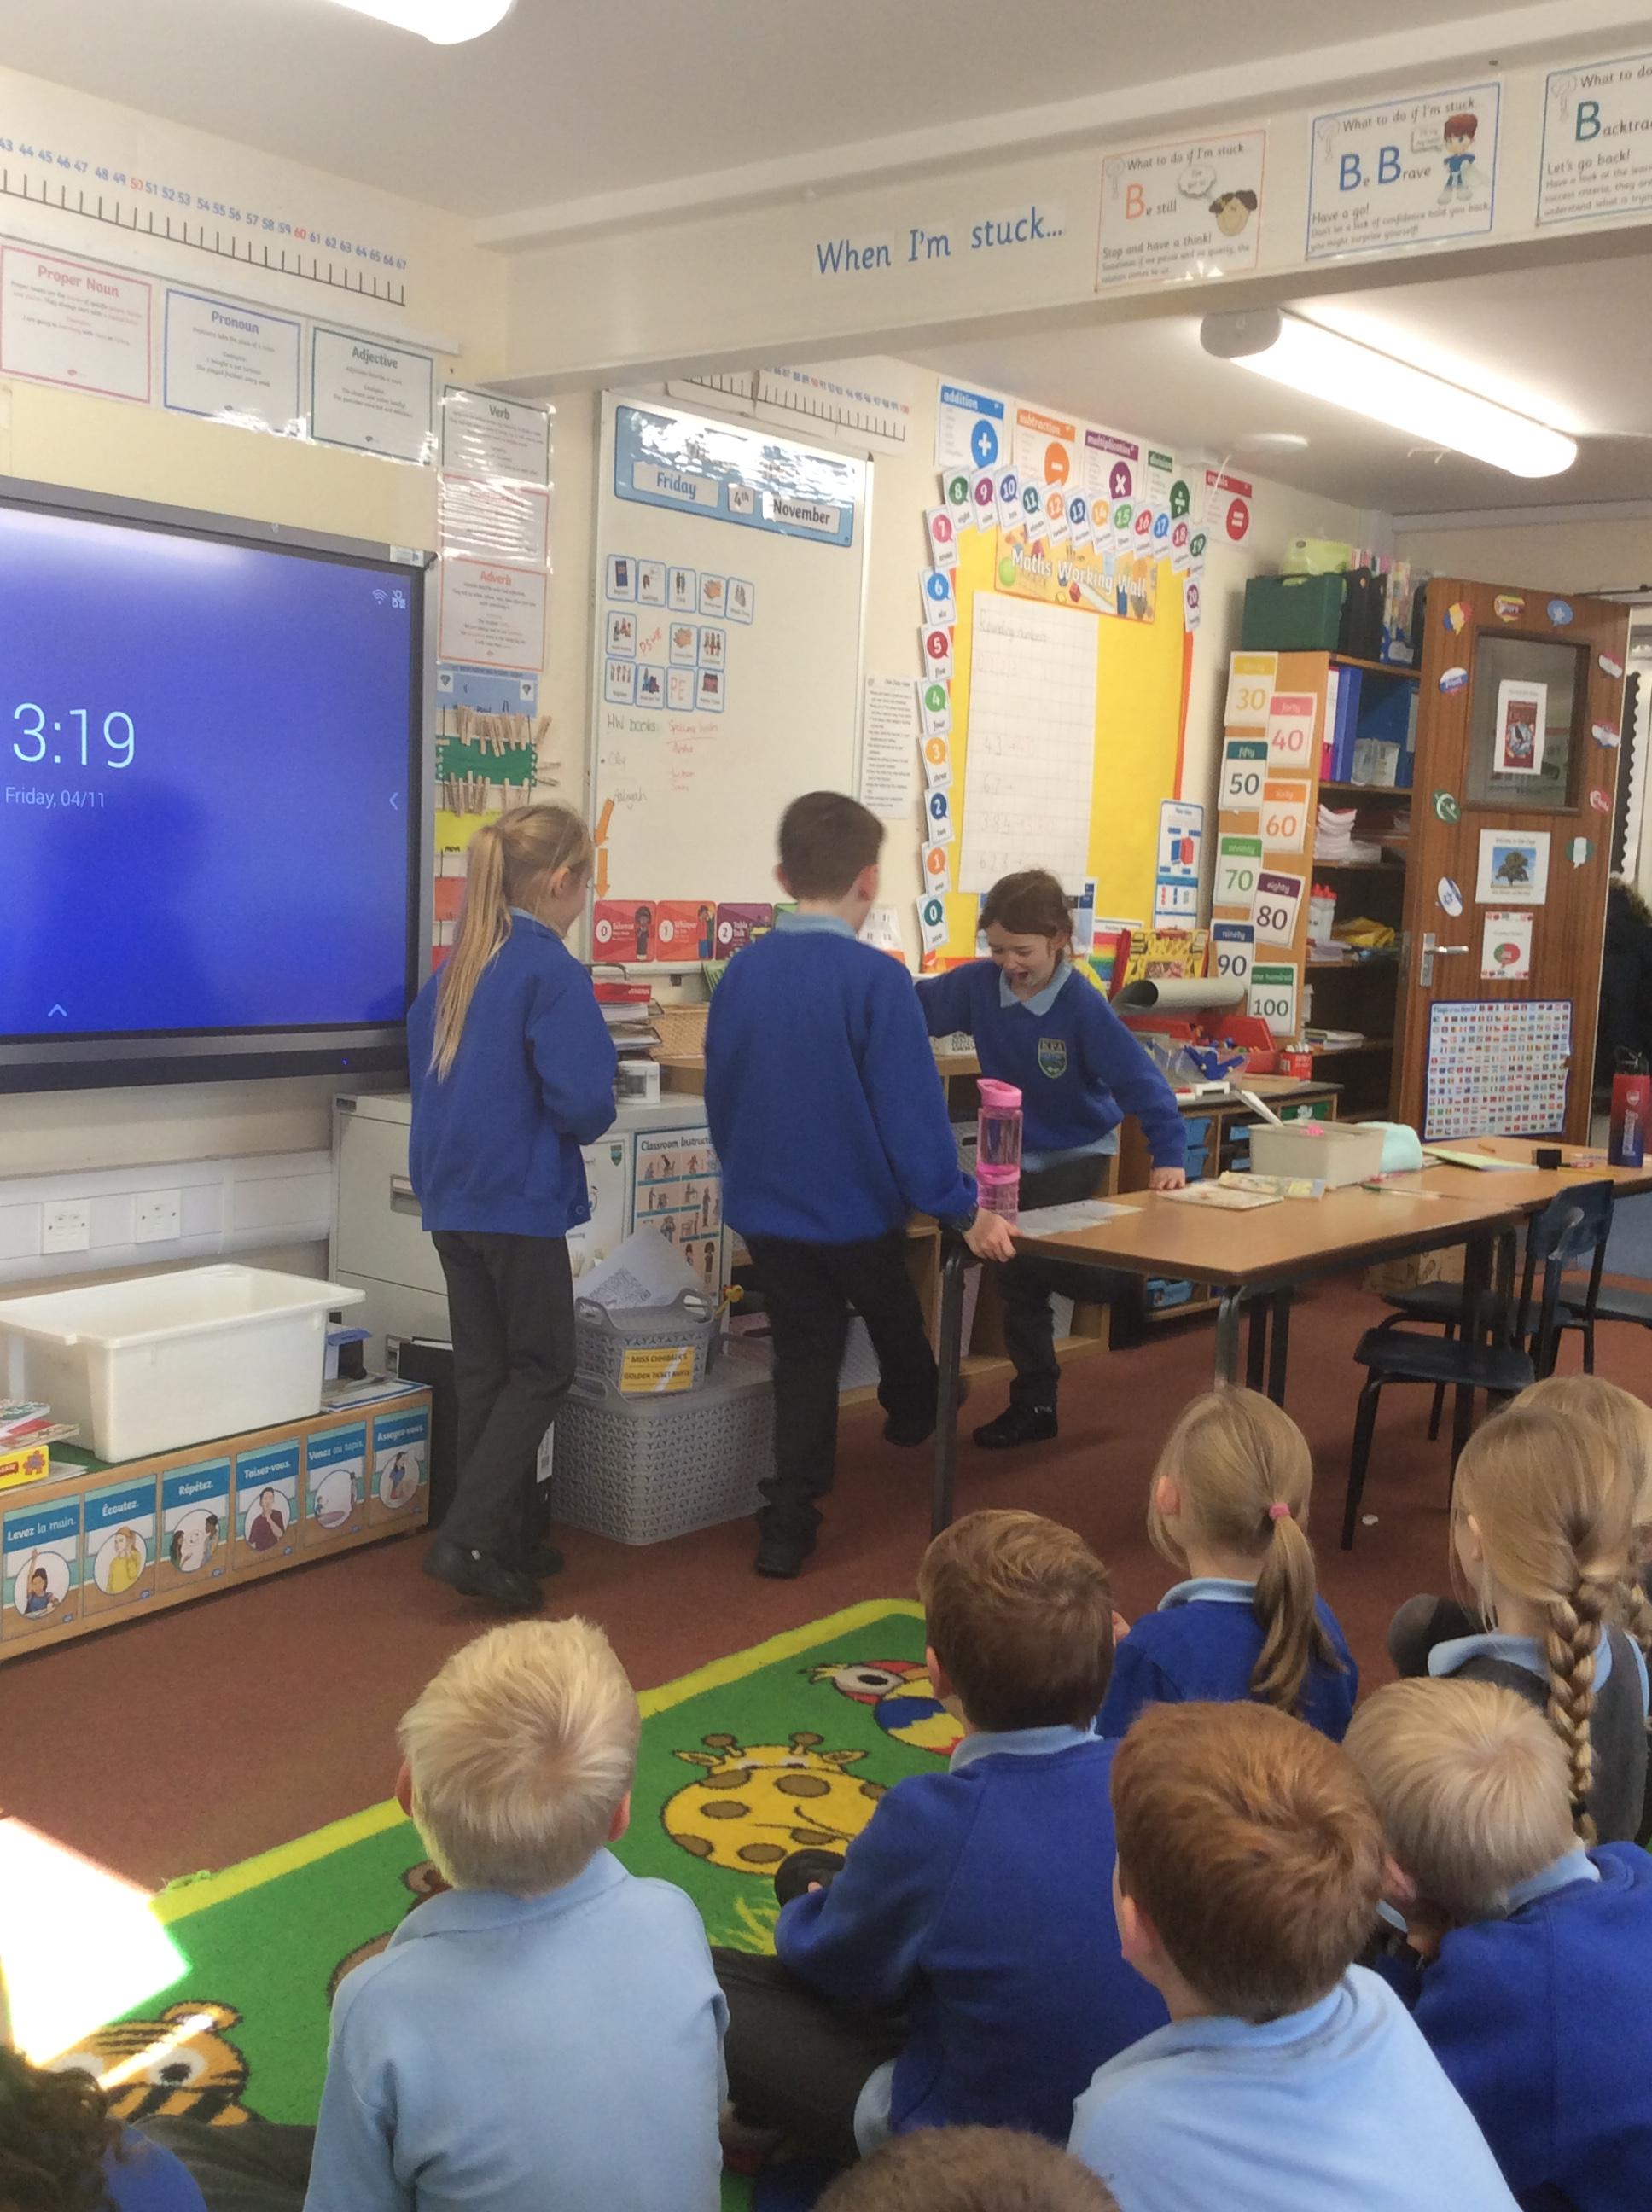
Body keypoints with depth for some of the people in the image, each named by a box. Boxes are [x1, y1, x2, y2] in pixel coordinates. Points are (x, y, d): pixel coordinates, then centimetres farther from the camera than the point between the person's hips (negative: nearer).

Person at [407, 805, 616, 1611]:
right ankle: (468, 1538, -5)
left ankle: (508, 1538, 22)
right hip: (521, 1198, -8)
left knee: (483, 1368, 14)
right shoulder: (552, 971, -15)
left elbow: (426, 1072, 16)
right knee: (541, 1369, 4)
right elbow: (583, 1103, -21)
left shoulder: (455, 966, 8)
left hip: (450, 1196, 8)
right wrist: (587, 1121, 1)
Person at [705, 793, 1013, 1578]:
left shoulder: (743, 971, -4)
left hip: (765, 1208, 4)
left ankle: (787, 1526, 7)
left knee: (803, 1353, 12)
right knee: (895, 1325, 25)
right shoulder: (874, 978, -20)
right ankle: (916, 1417, 52)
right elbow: (911, 1110, -21)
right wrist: (962, 1211, -13)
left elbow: (719, 1096, 6)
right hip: (857, 1209, -3)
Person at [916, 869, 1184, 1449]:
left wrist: (1168, 1156, -31)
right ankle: (1035, 1403, 24)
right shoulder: (978, 984, -13)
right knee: (1017, 1277, 11)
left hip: (1076, 1151, -5)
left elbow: (1140, 1079, -26)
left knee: (1033, 1256, -23)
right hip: (1014, 1153, 5)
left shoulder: (1083, 1006, -25)